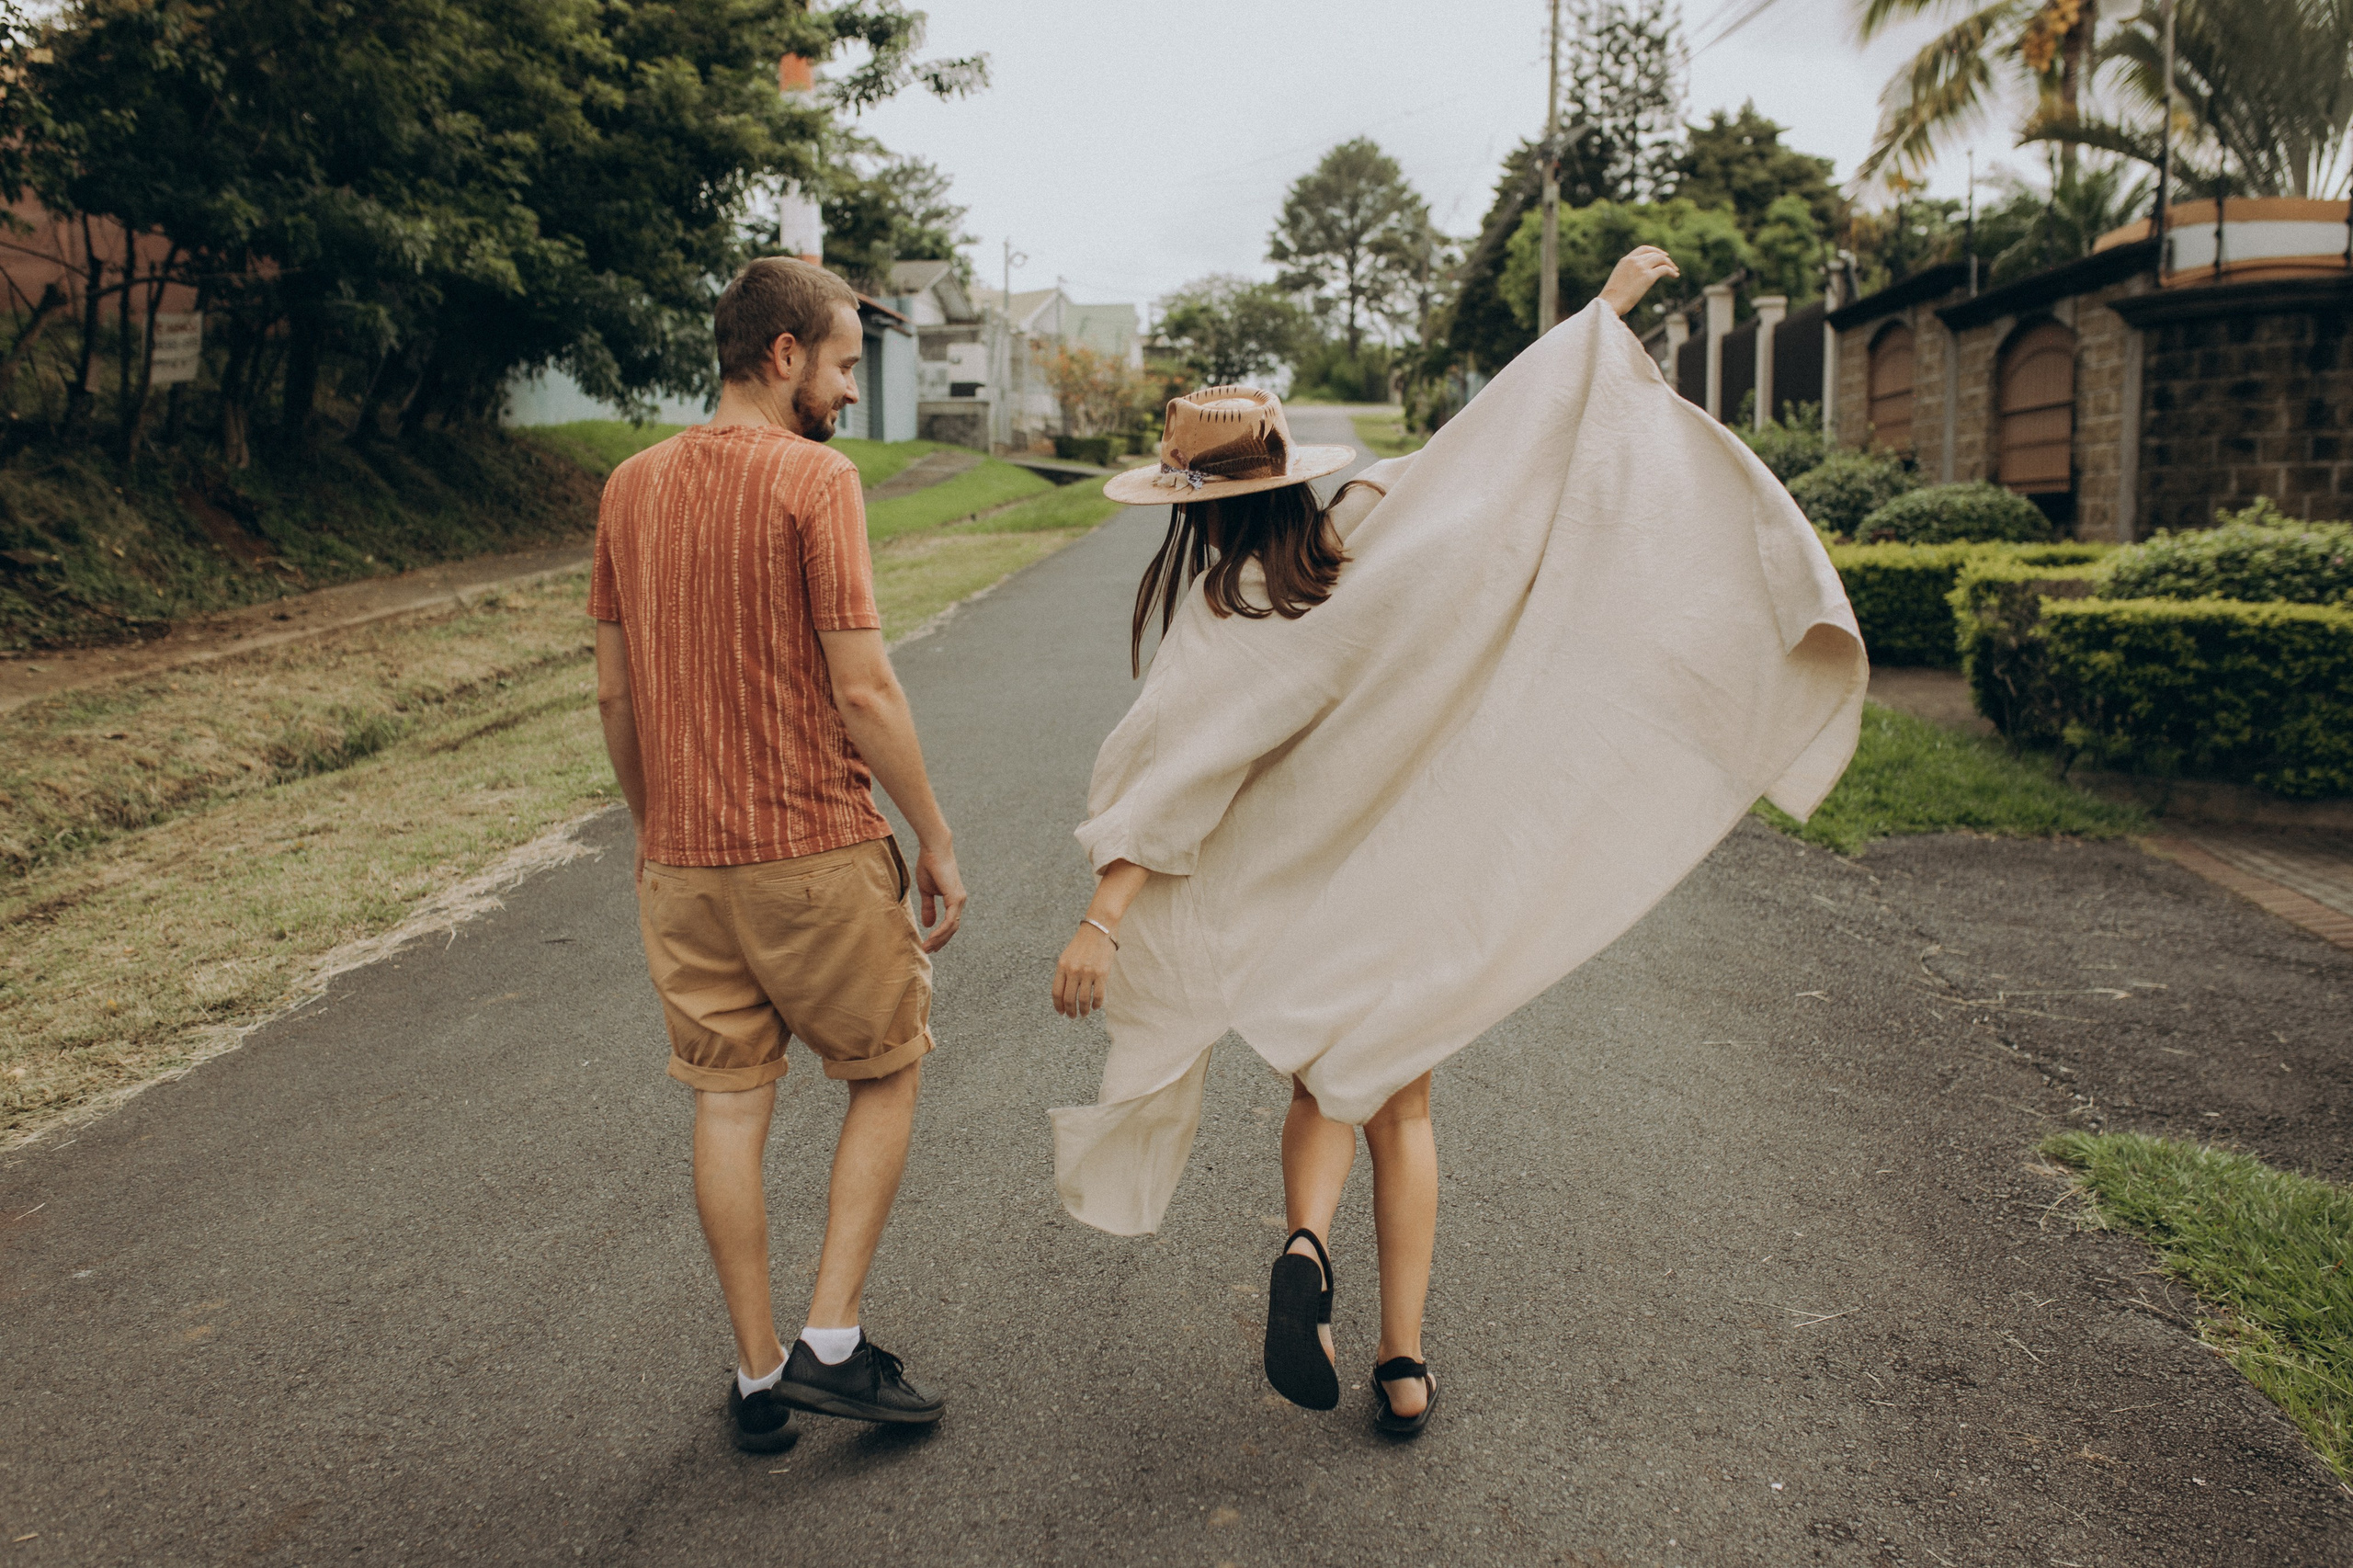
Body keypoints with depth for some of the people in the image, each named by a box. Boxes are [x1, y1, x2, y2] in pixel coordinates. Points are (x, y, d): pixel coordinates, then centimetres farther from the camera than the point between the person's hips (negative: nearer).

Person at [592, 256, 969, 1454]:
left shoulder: (630, 487, 7)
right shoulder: (816, 479, -12)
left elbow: (615, 692, 10)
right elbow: (862, 690, -16)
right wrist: (936, 838, -7)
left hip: (685, 860, 6)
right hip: (819, 852, -5)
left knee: (728, 1107, 12)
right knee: (886, 1076, 14)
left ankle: (759, 1377, 23)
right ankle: (831, 1342, 11)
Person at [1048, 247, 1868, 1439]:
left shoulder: (1221, 613, -15)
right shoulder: (1373, 530, -7)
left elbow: (1178, 766, -25)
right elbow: (1508, 424, -2)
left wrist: (1104, 913, -28)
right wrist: (1603, 310, 9)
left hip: (1292, 894, -2)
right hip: (1414, 871, 2)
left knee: (1321, 1091, 21)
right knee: (1400, 1107, 14)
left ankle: (1305, 1247, -7)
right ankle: (1404, 1364, 14)